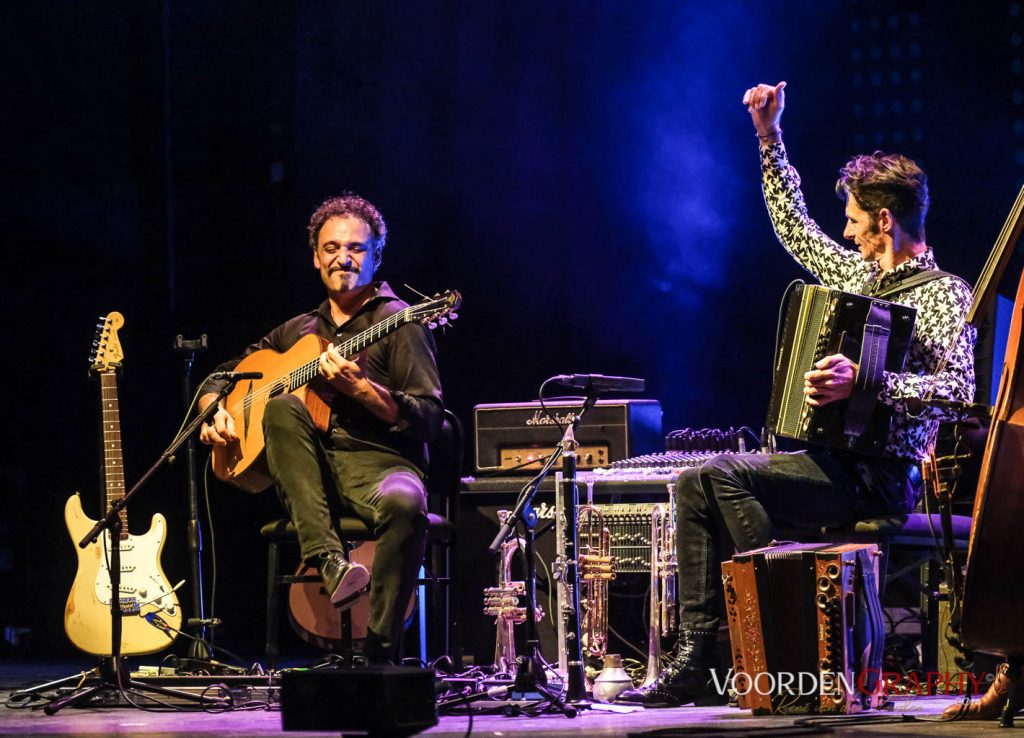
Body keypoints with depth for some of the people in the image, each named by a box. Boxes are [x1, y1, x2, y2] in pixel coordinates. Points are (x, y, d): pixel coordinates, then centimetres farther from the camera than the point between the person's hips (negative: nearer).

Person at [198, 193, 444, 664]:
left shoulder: (396, 322, 5)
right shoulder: (300, 330, 23)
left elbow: (429, 417, -5)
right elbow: (219, 378, 31)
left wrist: (360, 389, -18)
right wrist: (215, 411, 8)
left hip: (377, 462, -4)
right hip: (309, 474, 4)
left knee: (404, 502, -39)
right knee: (281, 406, -26)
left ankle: (379, 653, -31)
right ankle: (328, 561, -35)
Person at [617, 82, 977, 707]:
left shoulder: (944, 295, -8)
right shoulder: (859, 274, 17)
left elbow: (959, 388, -23)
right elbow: (794, 226, 30)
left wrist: (866, 384, -30)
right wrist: (770, 137, 26)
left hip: (882, 479, -9)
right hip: (833, 461, 9)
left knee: (727, 474, -24)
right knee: (696, 485, -6)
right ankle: (697, 661, -12)